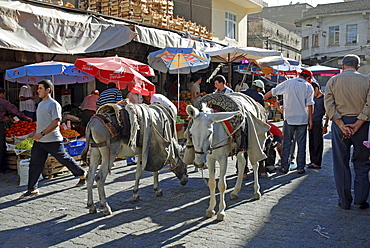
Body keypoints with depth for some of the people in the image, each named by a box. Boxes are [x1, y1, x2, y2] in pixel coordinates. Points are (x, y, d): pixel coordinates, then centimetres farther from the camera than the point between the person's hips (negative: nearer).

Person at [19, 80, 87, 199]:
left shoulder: (54, 104, -12)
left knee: (65, 159, 5)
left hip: (53, 141, -7)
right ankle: (32, 189, 9)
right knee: (35, 163, 2)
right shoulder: (40, 104, 15)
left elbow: (56, 123, -20)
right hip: (39, 141, 8)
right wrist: (36, 134, 21)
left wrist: (42, 133, -26)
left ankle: (82, 174, 26)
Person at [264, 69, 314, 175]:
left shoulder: (288, 83, 1)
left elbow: (272, 92, 5)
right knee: (301, 143, 6)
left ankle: (284, 167, 8)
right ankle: (300, 168, 9)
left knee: (286, 143, 6)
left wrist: (262, 99, 19)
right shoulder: (308, 87, 2)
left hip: (289, 118, 0)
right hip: (302, 119, 0)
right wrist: (310, 119, 4)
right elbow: (309, 105, -2)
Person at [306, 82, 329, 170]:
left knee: (318, 143, -4)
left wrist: (325, 125, -11)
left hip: (318, 123, -7)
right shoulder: (313, 98, 16)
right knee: (311, 143, 10)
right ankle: (312, 161, 18)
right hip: (311, 122, 7)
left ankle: (317, 163, 0)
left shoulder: (324, 98, -5)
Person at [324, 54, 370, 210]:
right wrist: (357, 124, -12)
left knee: (341, 164, 7)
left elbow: (329, 105, -7)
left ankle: (345, 201, 12)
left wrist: (341, 125, -11)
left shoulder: (333, 81, 3)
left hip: (340, 123, 0)